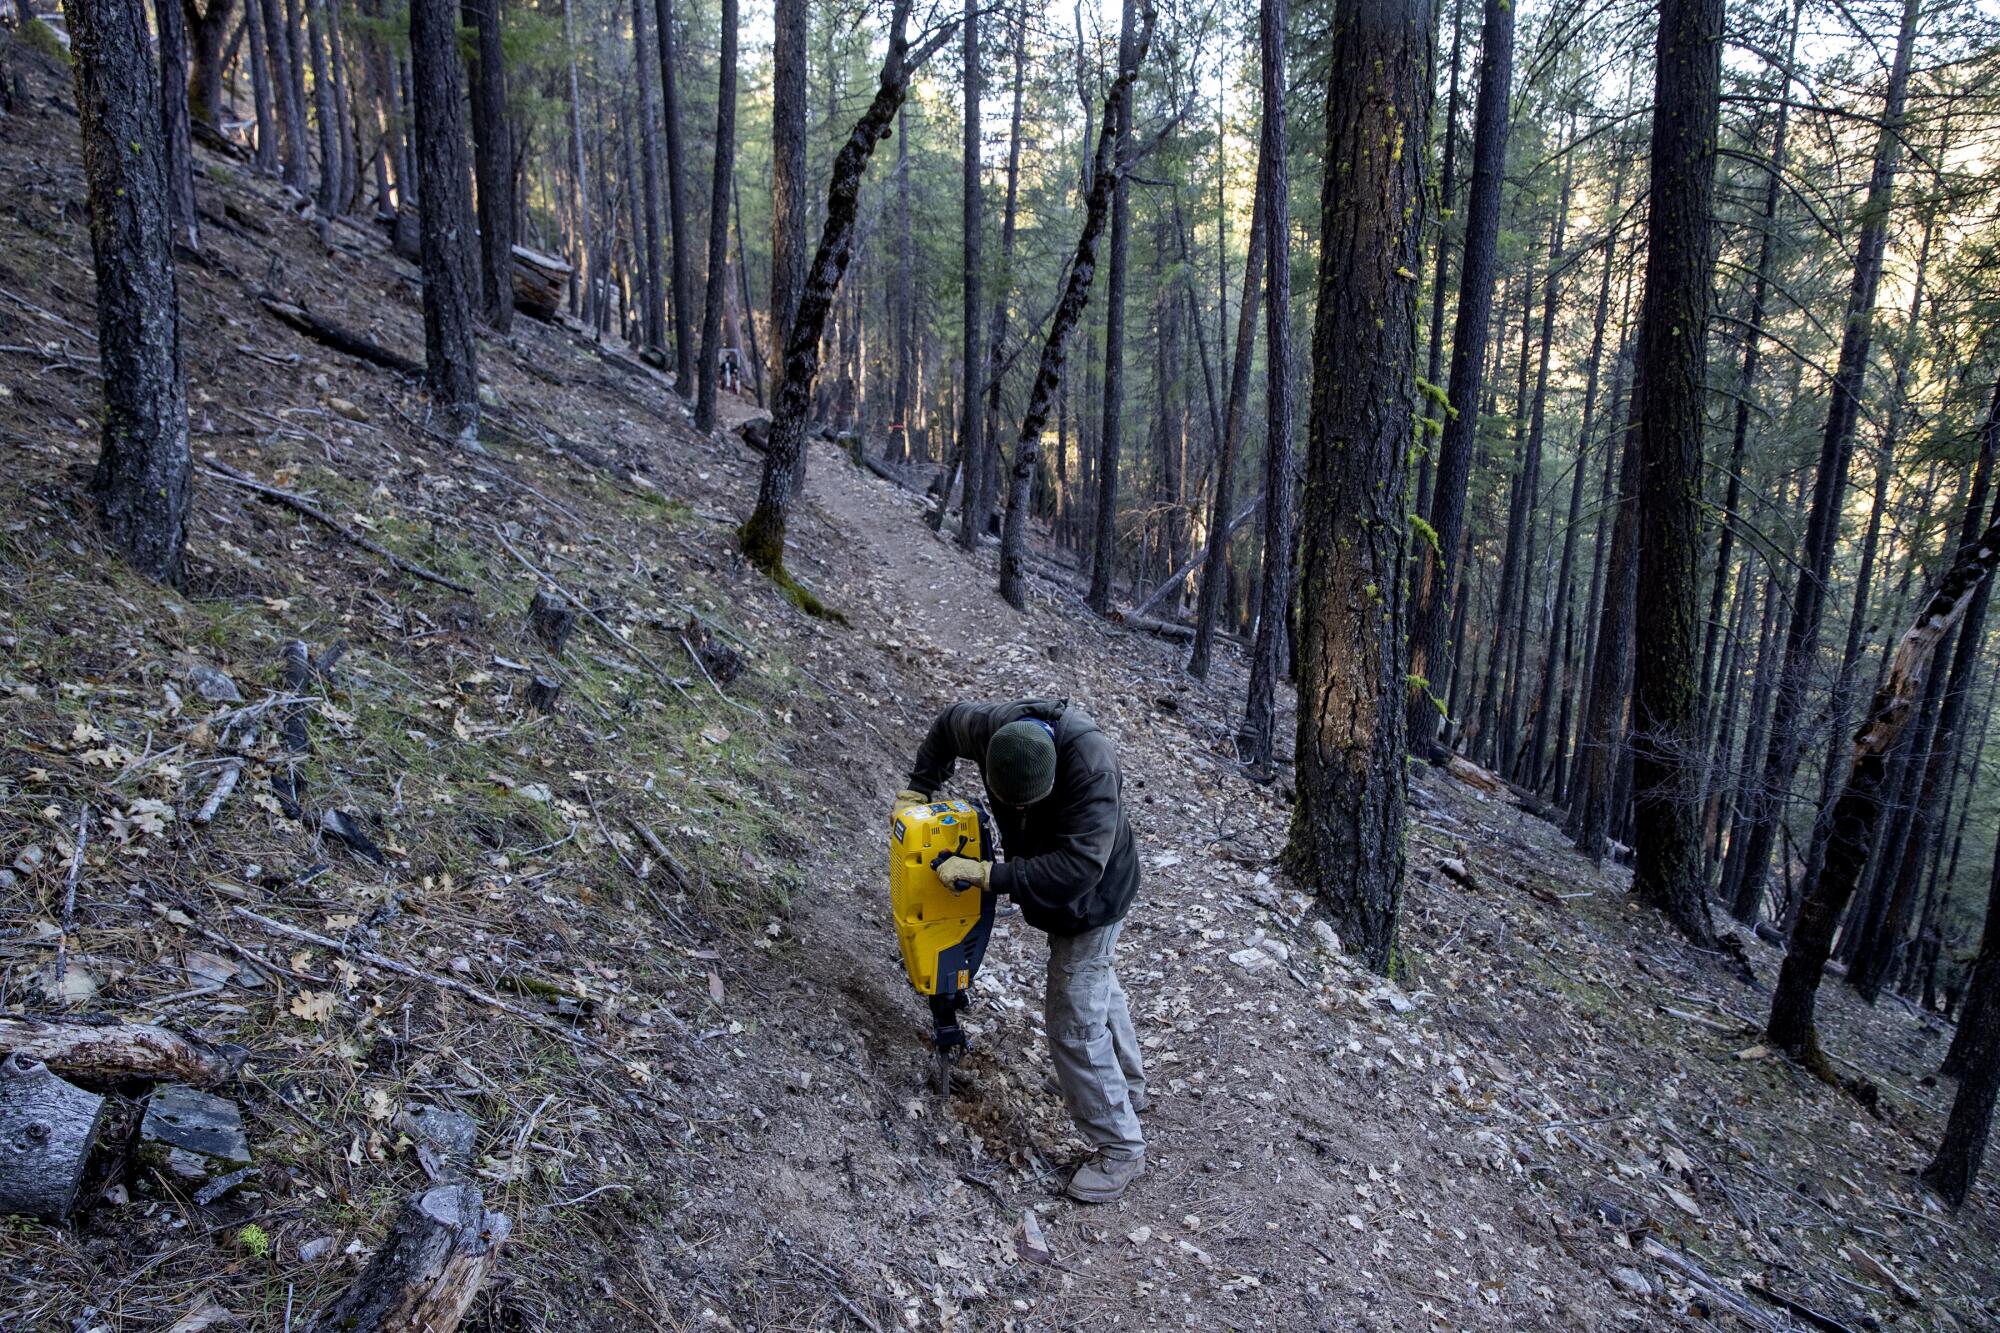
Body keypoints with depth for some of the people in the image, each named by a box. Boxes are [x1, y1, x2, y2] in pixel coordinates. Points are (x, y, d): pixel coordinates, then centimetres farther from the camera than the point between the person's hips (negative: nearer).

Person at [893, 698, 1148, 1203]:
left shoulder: (1093, 771, -41)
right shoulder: (995, 726, -24)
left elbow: (1076, 869, -41)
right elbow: (947, 724, 0)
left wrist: (986, 875, -39)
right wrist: (916, 790, -3)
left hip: (1091, 899, -8)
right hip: (1048, 886, 8)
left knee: (1075, 1024, -5)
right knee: (1098, 984, 27)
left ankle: (1119, 1147, 11)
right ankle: (1127, 1085, 51)